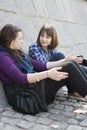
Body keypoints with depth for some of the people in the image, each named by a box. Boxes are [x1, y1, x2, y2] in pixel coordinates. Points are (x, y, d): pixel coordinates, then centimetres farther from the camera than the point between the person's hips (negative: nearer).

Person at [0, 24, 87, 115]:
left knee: (71, 64, -5)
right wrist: (47, 74, -31)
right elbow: (20, 78, -22)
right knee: (68, 68, -18)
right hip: (26, 97, -8)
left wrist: (64, 61, 11)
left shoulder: (17, 53, 19)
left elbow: (40, 66, 17)